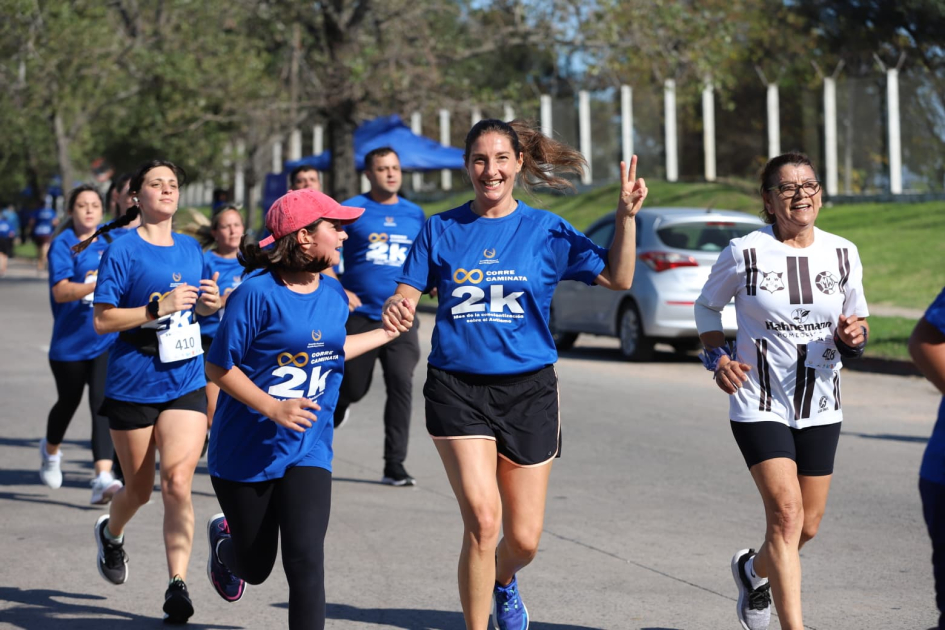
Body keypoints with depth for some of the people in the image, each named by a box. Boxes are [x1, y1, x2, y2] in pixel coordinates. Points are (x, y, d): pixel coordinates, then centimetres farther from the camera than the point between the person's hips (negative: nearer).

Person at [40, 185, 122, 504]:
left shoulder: (112, 242, 5)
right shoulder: (62, 245, -7)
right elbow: (60, 291, -21)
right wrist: (97, 284, -34)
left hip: (107, 340, 1)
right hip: (69, 342, -1)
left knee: (103, 403, -14)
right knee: (68, 402, 17)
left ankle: (103, 478, -22)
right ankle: (50, 451, 48)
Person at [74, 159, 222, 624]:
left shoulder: (191, 248, 9)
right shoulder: (122, 251, -8)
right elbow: (102, 320, -12)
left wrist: (209, 303, 0)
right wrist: (159, 306, -21)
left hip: (186, 383, 3)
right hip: (133, 386, -3)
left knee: (178, 481, -13)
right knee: (139, 488, 10)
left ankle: (177, 587, -10)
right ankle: (111, 533, 44)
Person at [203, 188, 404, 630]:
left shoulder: (334, 294, 2)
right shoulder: (257, 292, -18)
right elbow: (219, 367, -15)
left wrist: (385, 334, 24)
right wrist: (274, 409, -24)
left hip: (307, 452, 4)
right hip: (246, 452, -3)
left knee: (306, 561, -14)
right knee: (255, 568, 14)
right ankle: (223, 539, 50)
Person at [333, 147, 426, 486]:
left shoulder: (415, 215, 11)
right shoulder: (350, 211, -1)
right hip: (359, 316, -2)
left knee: (402, 385, -12)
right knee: (353, 388, 6)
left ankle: (394, 464, -7)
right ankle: (332, 414, 42)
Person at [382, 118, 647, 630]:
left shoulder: (545, 230, 3)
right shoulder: (441, 229, 4)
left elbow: (617, 279, 1)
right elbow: (406, 297, 5)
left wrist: (626, 216, -13)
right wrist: (395, 309, -19)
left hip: (528, 390, 1)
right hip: (457, 389, -1)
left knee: (524, 539, 5)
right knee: (482, 520, -20)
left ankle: (503, 582, 42)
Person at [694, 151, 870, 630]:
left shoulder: (843, 254, 2)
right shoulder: (744, 253, -8)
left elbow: (857, 321, 13)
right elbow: (706, 307, 7)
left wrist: (854, 335, -11)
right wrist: (717, 357, -9)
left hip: (821, 406, 4)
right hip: (759, 405, -4)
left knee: (807, 527, 11)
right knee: (786, 513, -18)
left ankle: (753, 570, 44)